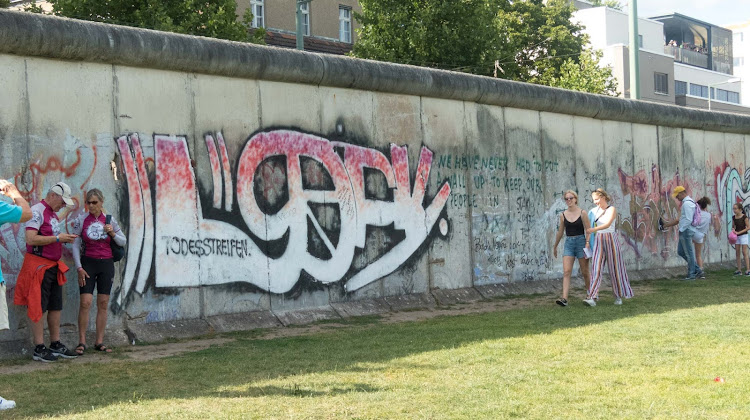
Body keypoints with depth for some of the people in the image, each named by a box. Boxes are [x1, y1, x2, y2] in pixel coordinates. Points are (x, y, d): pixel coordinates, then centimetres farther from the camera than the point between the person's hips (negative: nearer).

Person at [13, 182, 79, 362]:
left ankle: (56, 345, 18)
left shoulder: (53, 214, 17)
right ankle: (39, 349, 0)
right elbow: (31, 239, -22)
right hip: (38, 265, -9)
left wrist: (65, 239, 6)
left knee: (56, 307, 11)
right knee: (38, 308, -4)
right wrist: (57, 238, -18)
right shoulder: (37, 211, -12)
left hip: (53, 265, 9)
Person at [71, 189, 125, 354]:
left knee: (103, 304, 2)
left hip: (106, 264, 2)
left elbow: (123, 242, 8)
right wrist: (79, 268, -7)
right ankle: (82, 342, -4)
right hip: (88, 263, -2)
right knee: (85, 302, -11)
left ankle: (99, 342, 8)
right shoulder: (81, 220, -2)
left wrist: (113, 234, -12)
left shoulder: (109, 220, 3)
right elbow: (75, 245, 0)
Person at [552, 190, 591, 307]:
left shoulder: (582, 213, -3)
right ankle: (564, 298, -19)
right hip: (569, 243, 3)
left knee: (585, 272, 7)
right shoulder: (563, 215, 6)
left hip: (581, 242, -3)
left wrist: (587, 244, -18)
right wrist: (555, 247, 23)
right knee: (566, 272, -10)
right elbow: (560, 232, 16)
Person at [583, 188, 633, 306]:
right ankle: (592, 297, -18)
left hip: (610, 239, -4)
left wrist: (593, 229, -32)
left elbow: (608, 224, -19)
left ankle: (618, 296, 16)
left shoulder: (612, 209, -4)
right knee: (596, 268, -8)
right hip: (598, 240, 4)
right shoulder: (595, 211, 13)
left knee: (614, 268, 2)